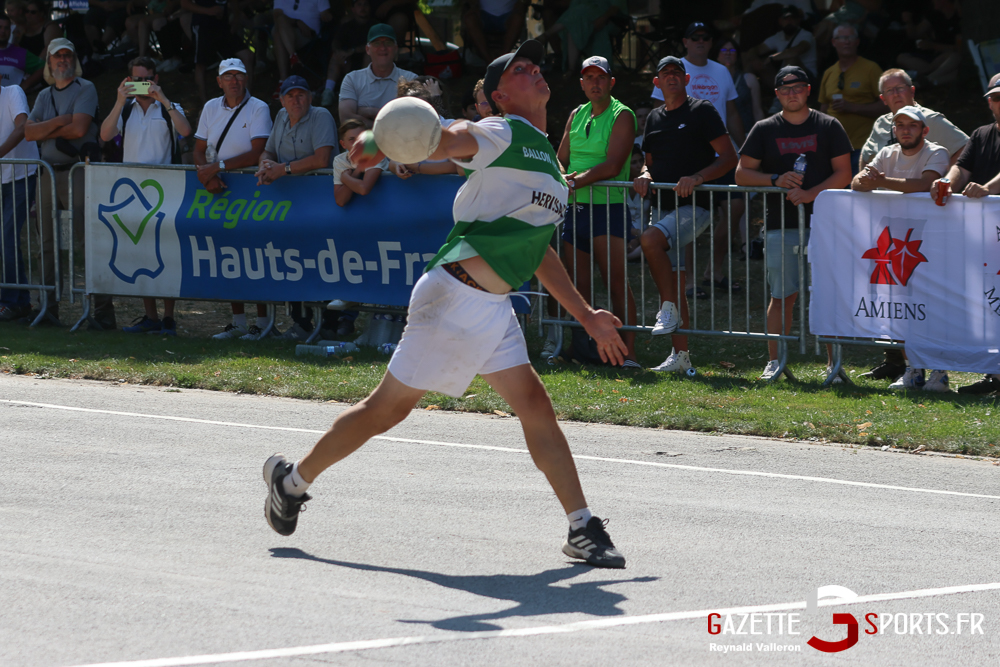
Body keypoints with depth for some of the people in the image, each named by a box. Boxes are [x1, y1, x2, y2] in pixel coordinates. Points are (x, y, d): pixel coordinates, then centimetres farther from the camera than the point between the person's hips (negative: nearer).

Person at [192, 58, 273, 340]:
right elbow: (199, 150, 9)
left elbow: (257, 154, -15)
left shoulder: (258, 109, -5)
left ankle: (262, 322, -3)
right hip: (218, 189, 5)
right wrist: (208, 175, -11)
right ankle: (237, 321, 11)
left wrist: (219, 166, -19)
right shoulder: (211, 108, 12)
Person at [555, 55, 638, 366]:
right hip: (575, 208, 7)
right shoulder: (577, 115, 17)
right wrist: (560, 177, -5)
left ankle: (628, 352, -14)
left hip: (608, 208, -7)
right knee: (577, 284, 6)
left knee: (617, 281, -11)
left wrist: (577, 181, -19)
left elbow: (612, 166, -14)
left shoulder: (622, 116, -4)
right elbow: (561, 159, 17)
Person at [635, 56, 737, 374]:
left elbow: (729, 157, -8)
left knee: (650, 239, -32)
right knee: (674, 280, 6)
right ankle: (680, 356, 9)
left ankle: (668, 309, -21)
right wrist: (645, 176, 2)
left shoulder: (702, 111, -2)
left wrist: (698, 177, -22)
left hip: (694, 207, -7)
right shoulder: (654, 118, 18)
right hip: (662, 206, 7)